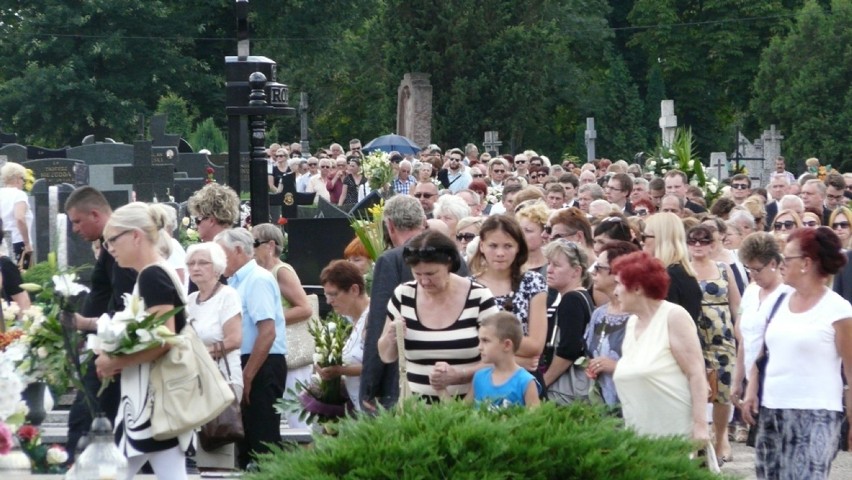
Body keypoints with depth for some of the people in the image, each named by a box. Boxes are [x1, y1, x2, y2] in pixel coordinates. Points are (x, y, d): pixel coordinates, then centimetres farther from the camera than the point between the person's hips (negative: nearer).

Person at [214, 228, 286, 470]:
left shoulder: (257, 279, -14)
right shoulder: (237, 281, 14)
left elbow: (267, 332, -22)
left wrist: (247, 376, -20)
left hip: (262, 367, -10)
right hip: (247, 366, 10)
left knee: (263, 439, -9)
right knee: (247, 435, 14)